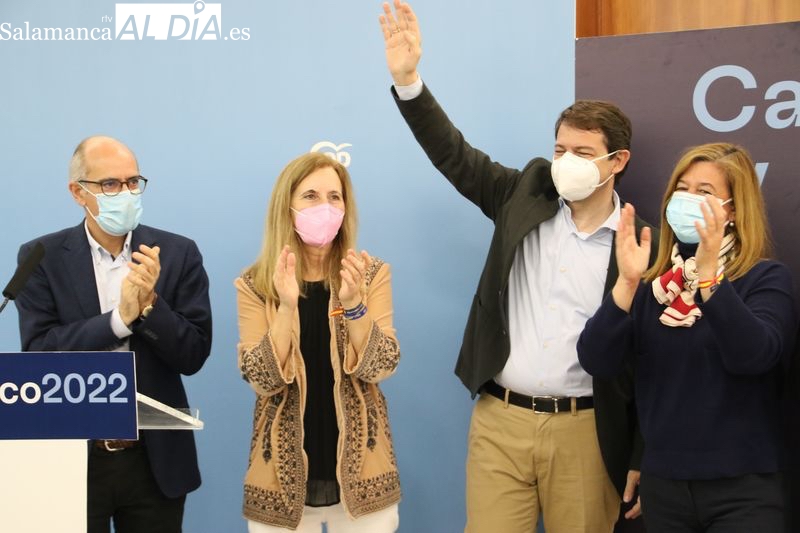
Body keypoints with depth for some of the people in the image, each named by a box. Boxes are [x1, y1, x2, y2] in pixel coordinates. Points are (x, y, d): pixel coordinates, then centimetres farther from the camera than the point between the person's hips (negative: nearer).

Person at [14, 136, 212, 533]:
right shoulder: (43, 257, -2)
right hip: (72, 457, -1)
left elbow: (194, 355, -5)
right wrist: (120, 317, -23)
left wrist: (150, 303, -21)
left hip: (155, 459, 1)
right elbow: (39, 352, -12)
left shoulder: (178, 254, -1)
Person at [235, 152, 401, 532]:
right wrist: (287, 305, -23)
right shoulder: (255, 284, -3)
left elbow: (381, 367, -10)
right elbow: (262, 380, -12)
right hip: (284, 469, 0)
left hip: (359, 466, 1)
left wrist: (353, 303, -24)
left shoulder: (372, 274, -1)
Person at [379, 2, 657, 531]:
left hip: (584, 431, -1)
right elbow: (454, 154, 1)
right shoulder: (528, 194, 5)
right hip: (499, 421, 2)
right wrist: (407, 78, -13)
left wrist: (641, 460, -2)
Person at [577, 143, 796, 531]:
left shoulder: (766, 278, -4)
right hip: (662, 484, 4)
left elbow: (754, 356, -23)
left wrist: (709, 275, -32)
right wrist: (627, 281, -22)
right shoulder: (651, 283, 4)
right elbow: (595, 363, -9)